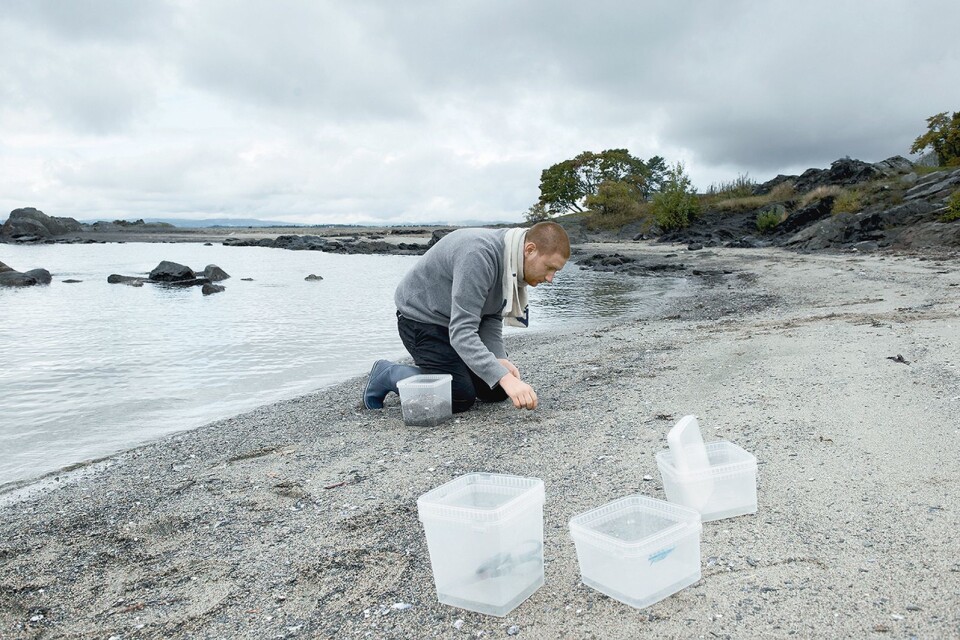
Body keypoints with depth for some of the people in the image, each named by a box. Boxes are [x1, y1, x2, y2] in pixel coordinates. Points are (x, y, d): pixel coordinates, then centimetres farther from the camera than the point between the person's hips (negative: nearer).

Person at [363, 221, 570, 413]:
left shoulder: (514, 263, -7)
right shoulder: (479, 256, -35)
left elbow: (491, 316, 0)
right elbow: (461, 333, -39)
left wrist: (498, 357, -18)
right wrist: (505, 378, -46)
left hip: (459, 321, 8)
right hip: (421, 319, -8)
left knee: (498, 391, 2)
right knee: (460, 398, -18)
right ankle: (387, 374, 2)